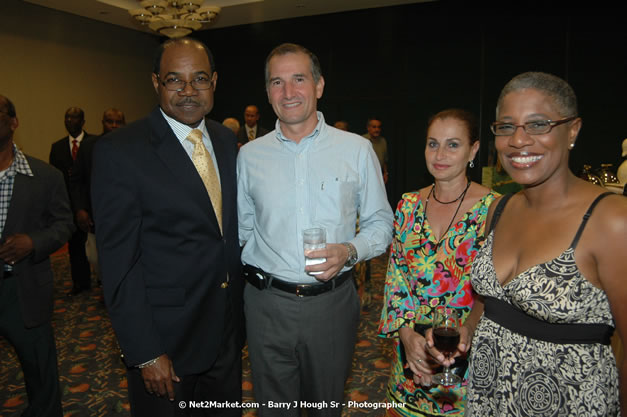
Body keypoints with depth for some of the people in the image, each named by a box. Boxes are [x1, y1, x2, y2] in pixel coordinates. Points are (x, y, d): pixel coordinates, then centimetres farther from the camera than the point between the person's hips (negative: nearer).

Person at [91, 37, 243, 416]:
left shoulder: (226, 140, 3)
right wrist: (146, 354, -15)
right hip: (164, 338, -5)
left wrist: (241, 307, 9)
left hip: (227, 330, 6)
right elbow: (119, 264, -16)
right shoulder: (119, 151, -16)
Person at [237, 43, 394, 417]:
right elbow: (243, 228, 9)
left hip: (332, 302, -1)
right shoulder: (250, 155, 1)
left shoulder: (357, 150, -4)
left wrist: (349, 251, -16)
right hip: (268, 304, 1)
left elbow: (380, 223, 2)